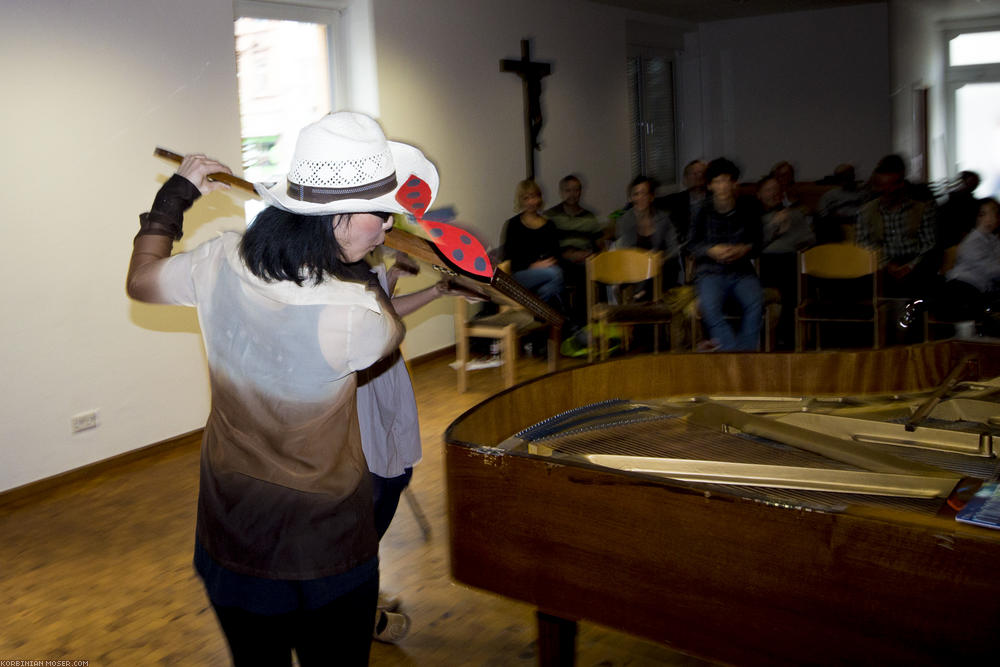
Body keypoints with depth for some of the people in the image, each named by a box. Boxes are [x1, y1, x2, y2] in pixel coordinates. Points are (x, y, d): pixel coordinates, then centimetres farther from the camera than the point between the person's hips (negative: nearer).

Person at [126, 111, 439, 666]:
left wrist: (175, 195, 19)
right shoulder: (357, 314, -30)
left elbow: (141, 279, 8)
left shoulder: (220, 263, -15)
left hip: (228, 529, 5)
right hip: (322, 540, -5)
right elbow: (388, 331, -3)